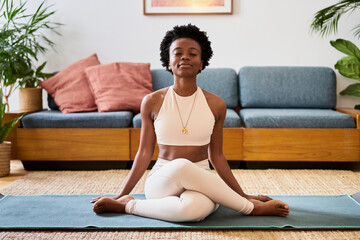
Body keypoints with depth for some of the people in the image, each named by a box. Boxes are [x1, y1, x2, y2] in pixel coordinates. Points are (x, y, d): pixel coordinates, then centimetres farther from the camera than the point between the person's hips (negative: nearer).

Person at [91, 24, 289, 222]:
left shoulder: (216, 105, 3)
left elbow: (216, 156, 11)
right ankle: (253, 208, -18)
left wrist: (243, 195, 12)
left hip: (200, 181, -1)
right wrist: (121, 193, 6)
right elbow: (144, 153, 7)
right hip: (161, 181, 1)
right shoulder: (152, 102, 1)